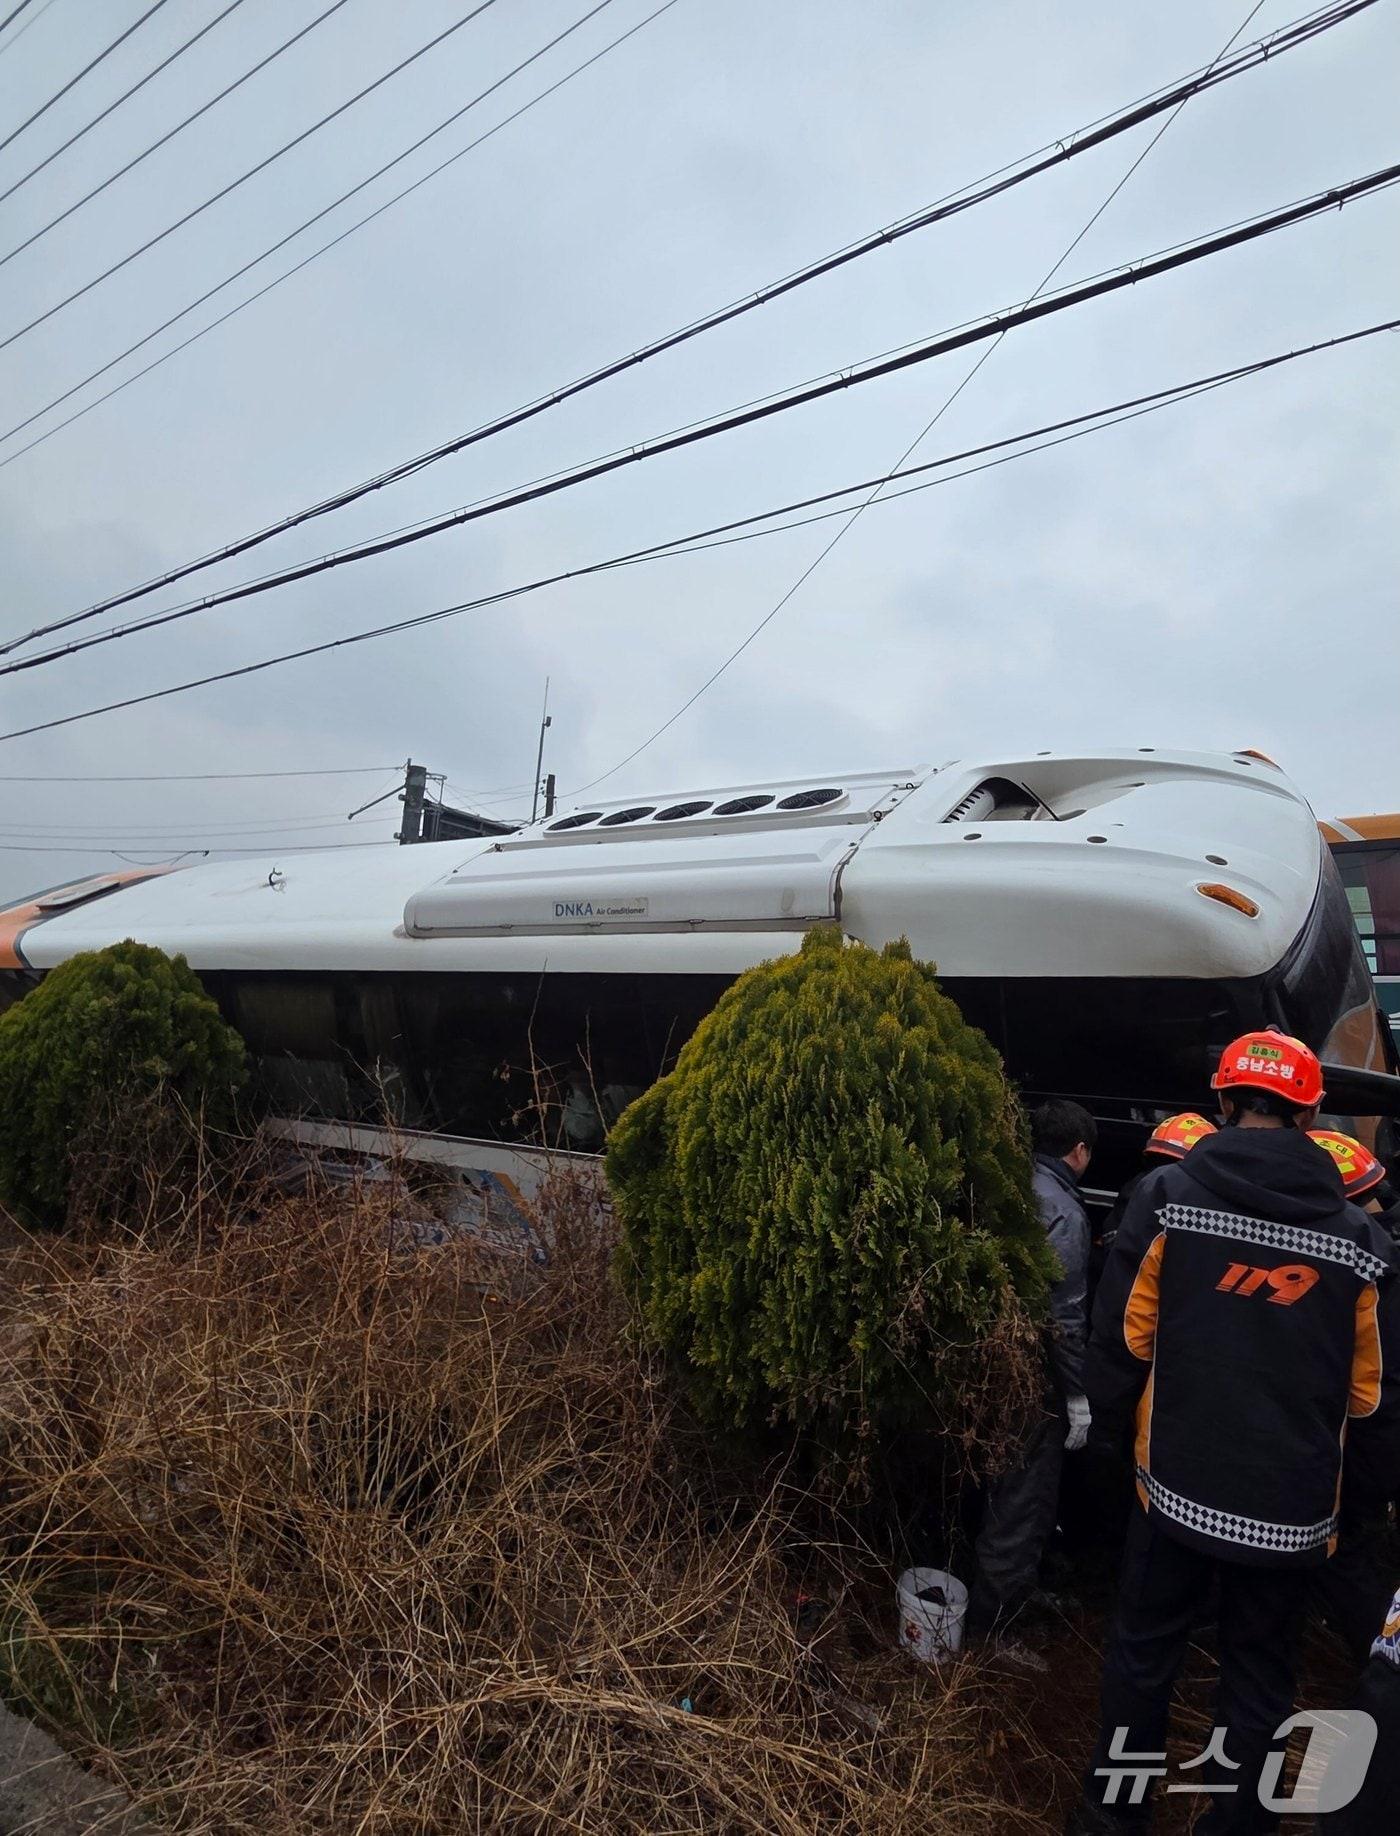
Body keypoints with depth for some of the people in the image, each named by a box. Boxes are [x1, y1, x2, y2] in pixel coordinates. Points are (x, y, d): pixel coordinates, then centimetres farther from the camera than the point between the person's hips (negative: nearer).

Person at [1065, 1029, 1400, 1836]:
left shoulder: (1168, 1198, -14)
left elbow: (1122, 1340, -10)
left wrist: (1117, 1426, 8)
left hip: (1179, 1489, -1)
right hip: (1291, 1508, 1)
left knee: (1144, 1654, 20)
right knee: (1259, 1677, 21)